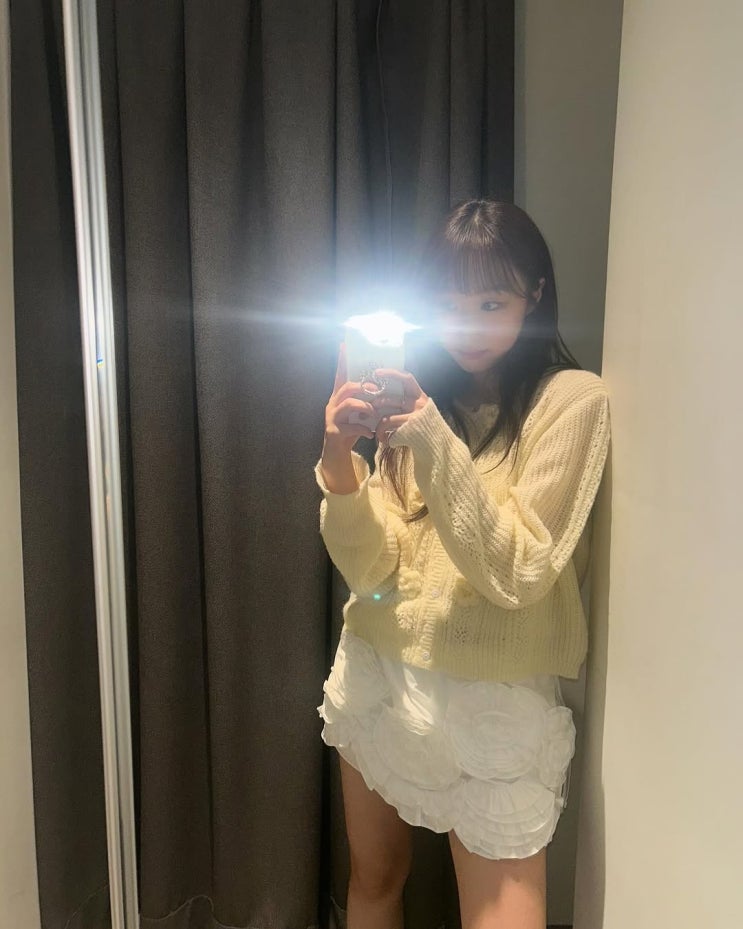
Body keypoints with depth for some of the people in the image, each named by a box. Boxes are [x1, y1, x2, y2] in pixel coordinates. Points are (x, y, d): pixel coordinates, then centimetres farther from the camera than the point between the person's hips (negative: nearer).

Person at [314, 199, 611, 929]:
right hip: (376, 671, 5)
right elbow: (372, 572, -2)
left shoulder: (570, 401, -8)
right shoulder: (421, 396, 4)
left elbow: (515, 575, -17)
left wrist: (436, 447, -26)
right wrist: (341, 467, -19)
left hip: (491, 696, -4)